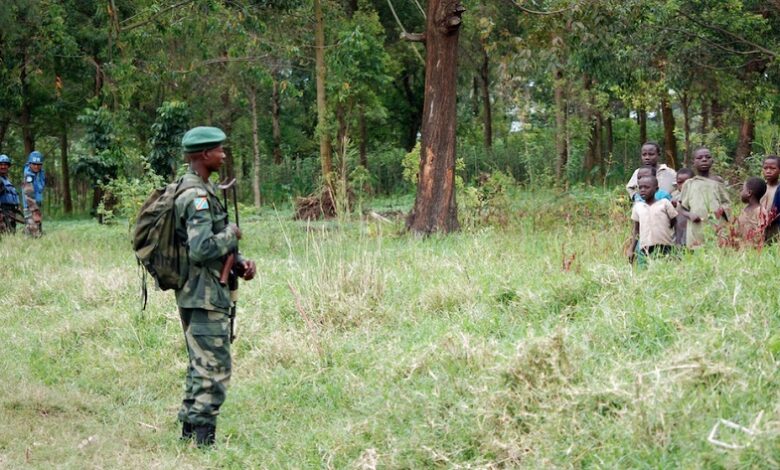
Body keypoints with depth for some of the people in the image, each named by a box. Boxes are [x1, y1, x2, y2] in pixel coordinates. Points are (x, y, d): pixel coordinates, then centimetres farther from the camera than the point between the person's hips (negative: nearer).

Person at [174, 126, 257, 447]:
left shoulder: (197, 191, 14)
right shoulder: (197, 197, -19)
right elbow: (201, 249, -28)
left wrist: (239, 262, 6)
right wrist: (231, 236, -12)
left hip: (194, 293, 11)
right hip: (204, 294, -11)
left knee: (201, 365, 17)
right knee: (214, 367, -8)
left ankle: (189, 431, 23)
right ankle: (202, 437, -6)